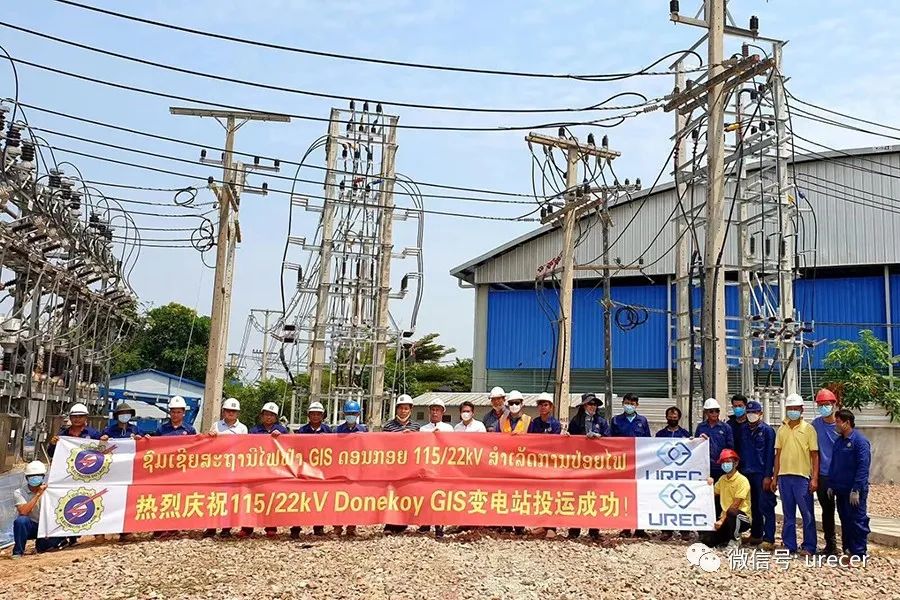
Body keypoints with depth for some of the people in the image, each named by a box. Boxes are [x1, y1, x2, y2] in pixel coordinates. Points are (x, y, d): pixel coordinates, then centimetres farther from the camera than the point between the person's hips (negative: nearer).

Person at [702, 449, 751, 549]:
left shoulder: (742, 480, -12)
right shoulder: (722, 479, 10)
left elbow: (735, 505, -19)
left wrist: (722, 520, -22)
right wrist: (710, 485, -1)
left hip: (742, 518, -6)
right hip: (725, 516, 6)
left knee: (732, 512, -41)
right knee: (706, 539, -14)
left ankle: (735, 540, -15)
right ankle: (729, 536, 15)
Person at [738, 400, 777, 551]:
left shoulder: (767, 430, -3)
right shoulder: (743, 430, 12)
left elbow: (770, 454, -6)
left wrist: (768, 476, -12)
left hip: (762, 475, -5)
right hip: (746, 473, 5)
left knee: (766, 507, -6)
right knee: (753, 506, 13)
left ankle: (769, 540, -6)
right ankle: (756, 535, 22)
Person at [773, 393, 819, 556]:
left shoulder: (808, 429, -1)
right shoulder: (782, 430, 11)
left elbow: (815, 455, -3)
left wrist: (814, 478, -10)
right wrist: (774, 477, 10)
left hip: (802, 477, -4)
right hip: (784, 476, 4)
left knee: (807, 514, 0)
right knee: (788, 514, 10)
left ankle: (809, 547, 8)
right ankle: (789, 545, 16)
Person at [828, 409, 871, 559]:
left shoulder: (860, 441, -12)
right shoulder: (838, 442, 13)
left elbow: (863, 467, -17)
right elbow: (833, 464, 18)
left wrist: (856, 490, -19)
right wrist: (831, 485, 13)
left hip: (854, 491, -8)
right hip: (840, 490, 8)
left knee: (858, 522, -1)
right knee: (845, 521, 13)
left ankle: (859, 554, 5)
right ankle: (848, 550, 22)